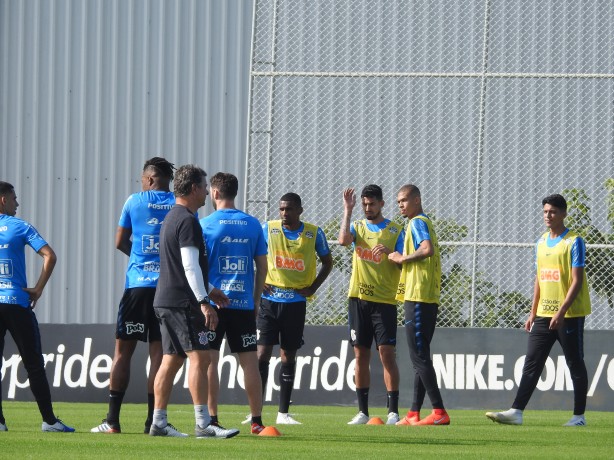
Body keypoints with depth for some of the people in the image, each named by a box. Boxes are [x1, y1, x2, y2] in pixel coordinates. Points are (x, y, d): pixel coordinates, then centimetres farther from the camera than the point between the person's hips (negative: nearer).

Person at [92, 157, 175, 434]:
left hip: (137, 285, -1)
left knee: (123, 351, 4)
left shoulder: (134, 202, 2)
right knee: (159, 353, 1)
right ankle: (153, 420, -3)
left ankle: (112, 420, 0)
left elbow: (120, 242, 10)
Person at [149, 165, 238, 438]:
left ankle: (158, 422, 9)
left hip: (165, 301, 10)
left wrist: (209, 290, 31)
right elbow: (190, 266, -19)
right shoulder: (187, 221, -13)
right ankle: (203, 424, -18)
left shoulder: (171, 218, 20)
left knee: (171, 360, 10)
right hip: (183, 302, -10)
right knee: (199, 357, -12)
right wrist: (204, 302, -20)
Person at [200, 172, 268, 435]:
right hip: (244, 303, 3)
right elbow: (262, 267, 8)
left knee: (209, 360, 0)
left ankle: (211, 419, -4)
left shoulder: (205, 224, -4)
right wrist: (256, 300, 17)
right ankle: (257, 421, 6)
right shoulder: (253, 224, 6)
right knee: (249, 362, 6)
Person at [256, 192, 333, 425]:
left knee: (289, 356, 6)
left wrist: (313, 286, 3)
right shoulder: (268, 229, -1)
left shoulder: (314, 233, 2)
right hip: (270, 300, -1)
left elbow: (327, 261, 15)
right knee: (262, 353, -7)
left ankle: (283, 413, 12)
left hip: (296, 301, 1)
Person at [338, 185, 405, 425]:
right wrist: (347, 210, -12)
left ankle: (393, 411, -6)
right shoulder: (358, 227, 10)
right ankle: (363, 411, 9)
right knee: (361, 355, 4)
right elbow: (343, 240, -12)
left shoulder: (395, 230, 3)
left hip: (384, 300, -3)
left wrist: (390, 252, -19)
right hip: (359, 299, 3)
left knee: (387, 353, -8)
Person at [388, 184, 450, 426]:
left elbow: (427, 249, -25)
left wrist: (403, 258, -13)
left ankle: (439, 412, -15)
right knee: (420, 357, 11)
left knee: (419, 356, -11)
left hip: (418, 298, -10)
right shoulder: (424, 222, 21)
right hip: (428, 299, 10)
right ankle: (414, 414, 14)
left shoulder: (418, 222, -9)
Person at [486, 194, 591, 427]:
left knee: (575, 363, 1)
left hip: (570, 315, -7)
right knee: (532, 363, 0)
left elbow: (577, 281, -14)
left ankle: (579, 416, 8)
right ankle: (516, 412, -4)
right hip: (544, 315, 7)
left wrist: (561, 312, -22)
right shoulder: (541, 242, 12)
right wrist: (533, 313, 14)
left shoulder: (574, 242, -9)